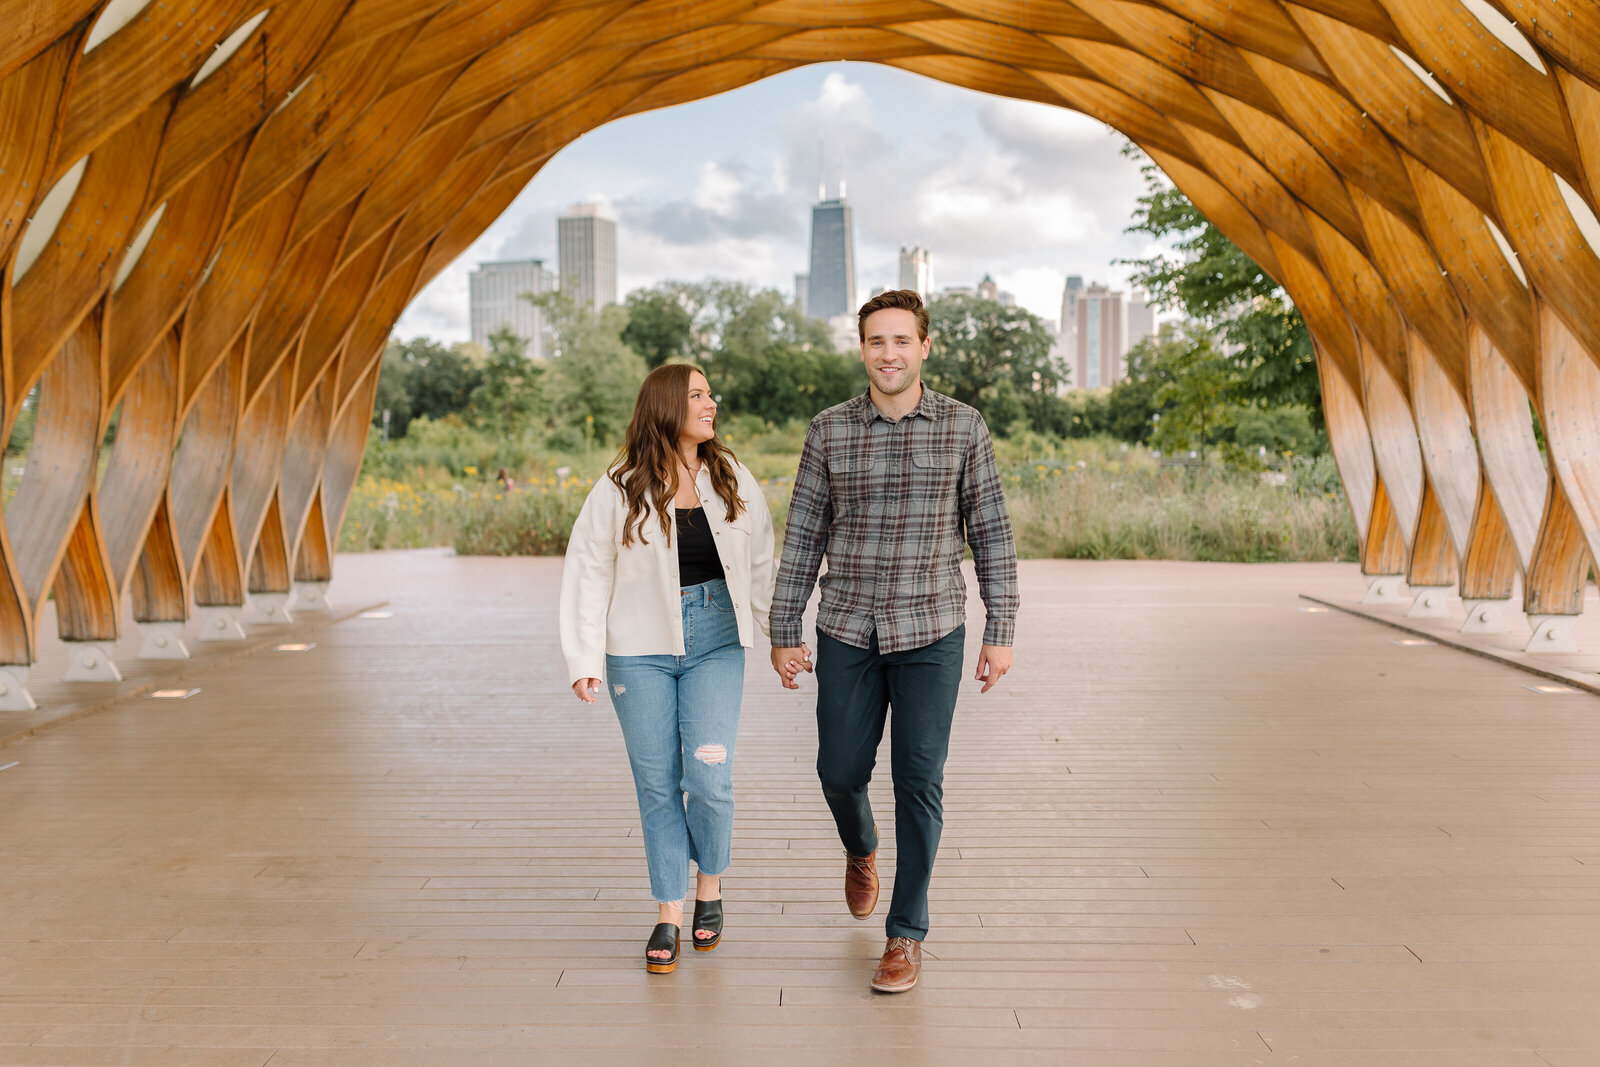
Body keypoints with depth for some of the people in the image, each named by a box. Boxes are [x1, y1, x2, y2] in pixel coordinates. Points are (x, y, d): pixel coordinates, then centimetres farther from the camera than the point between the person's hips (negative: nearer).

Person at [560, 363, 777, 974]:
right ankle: (668, 916, 17)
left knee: (709, 773, -8)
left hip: (716, 640, 1)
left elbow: (761, 565, 10)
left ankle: (710, 885, 19)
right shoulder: (620, 489, -3)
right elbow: (587, 574, -1)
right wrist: (584, 660, -6)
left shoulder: (732, 480, 5)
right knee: (657, 782, 4)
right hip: (641, 648, -1)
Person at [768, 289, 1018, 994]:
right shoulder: (829, 431, 1)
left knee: (918, 781, 0)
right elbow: (803, 536, 5)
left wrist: (1001, 632, -2)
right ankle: (861, 850, 43)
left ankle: (906, 935, 13)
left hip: (930, 633, -1)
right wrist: (784, 632, 3)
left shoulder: (963, 427, -1)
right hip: (847, 632, 2)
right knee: (841, 771, 8)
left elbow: (991, 534, 2)